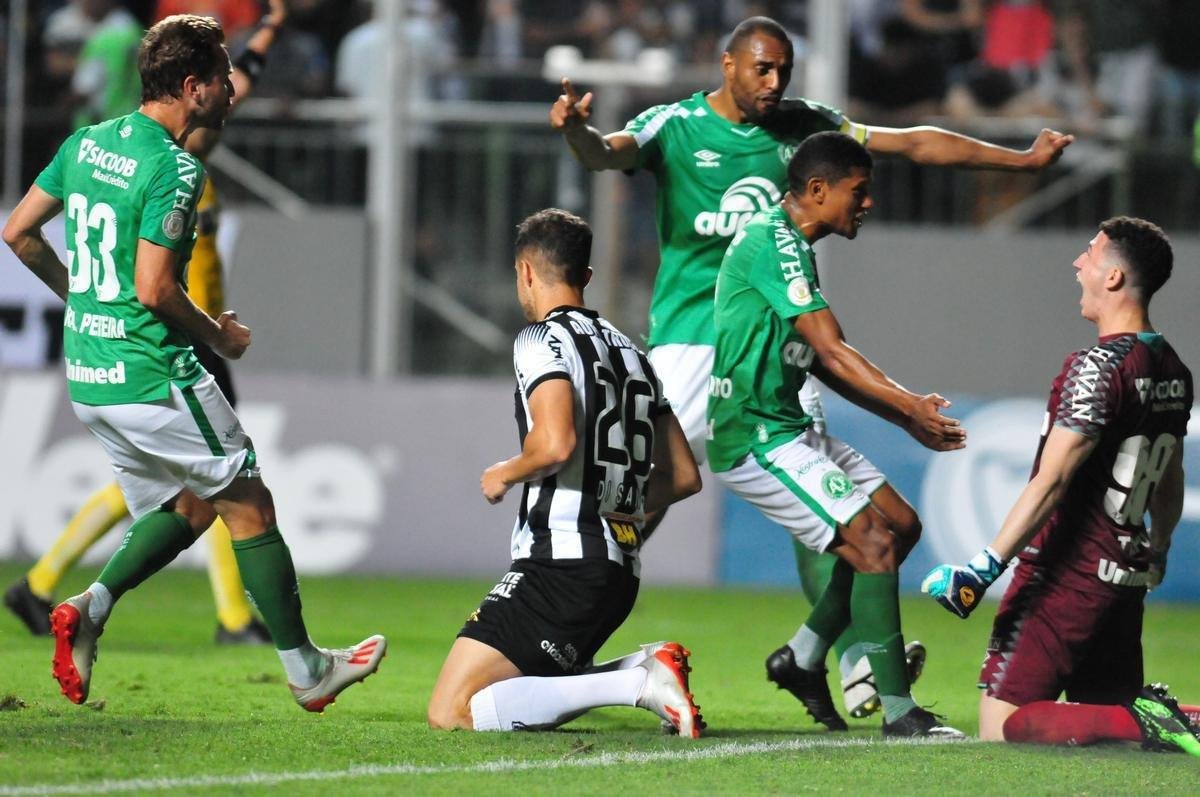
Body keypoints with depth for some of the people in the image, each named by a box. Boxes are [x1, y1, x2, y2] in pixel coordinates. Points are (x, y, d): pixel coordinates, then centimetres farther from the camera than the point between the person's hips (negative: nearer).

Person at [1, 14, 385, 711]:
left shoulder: (86, 142, 7)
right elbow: (153, 288, -22)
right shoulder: (175, 168, -17)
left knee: (190, 505, 21)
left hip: (88, 378, 8)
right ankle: (306, 670, 12)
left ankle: (91, 608, 2)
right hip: (153, 376, -8)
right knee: (250, 506, 6)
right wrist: (222, 337, -6)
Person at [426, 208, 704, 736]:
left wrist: (506, 474, -3)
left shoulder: (543, 341, -6)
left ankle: (639, 683, -20)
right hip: (621, 570, 9)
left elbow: (556, 443, -23)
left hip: (561, 561, -9)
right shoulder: (629, 351, 19)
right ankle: (643, 671, 0)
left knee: (450, 713, -12)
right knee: (520, 692, 22)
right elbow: (683, 477, 20)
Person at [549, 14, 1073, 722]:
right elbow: (607, 154, -21)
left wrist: (1022, 159, 12)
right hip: (693, 337, -4)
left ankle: (858, 667, -2)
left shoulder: (802, 126, 9)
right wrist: (575, 131, -46)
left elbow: (915, 144, 12)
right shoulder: (675, 126, -3)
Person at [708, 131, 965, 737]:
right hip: (755, 435, -10)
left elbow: (821, 363, 20)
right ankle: (898, 712, -15)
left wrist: (905, 417, 13)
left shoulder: (791, 245, 17)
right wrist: (909, 404, -25)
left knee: (901, 524, 11)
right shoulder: (774, 242, -16)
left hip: (788, 429, 10)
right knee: (874, 542, -16)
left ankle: (803, 657, 18)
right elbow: (831, 352, -22)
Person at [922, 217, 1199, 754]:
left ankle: (1141, 724, -20)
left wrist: (985, 568, -23)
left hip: (1067, 580, -8)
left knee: (1002, 725, -8)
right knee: (1114, 707, 18)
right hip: (1126, 579, 8)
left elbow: (1051, 483, -22)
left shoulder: (1098, 366, -16)